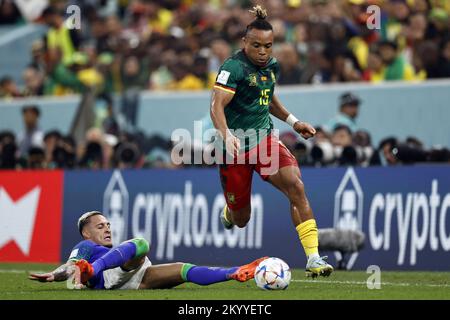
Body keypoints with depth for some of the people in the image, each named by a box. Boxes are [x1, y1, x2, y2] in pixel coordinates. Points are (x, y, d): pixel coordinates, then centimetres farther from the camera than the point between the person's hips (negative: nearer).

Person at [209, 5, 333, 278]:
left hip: (265, 138, 5)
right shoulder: (234, 67, -15)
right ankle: (229, 212, 48)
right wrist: (226, 135, -42)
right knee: (241, 220, 6)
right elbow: (217, 106, -26)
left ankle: (313, 258, -21)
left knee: (296, 186, -21)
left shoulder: (272, 66, 7)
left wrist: (294, 122, 19)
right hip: (236, 145, -5)